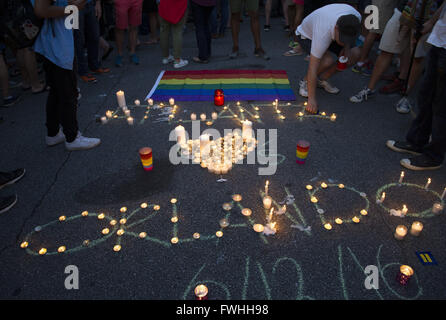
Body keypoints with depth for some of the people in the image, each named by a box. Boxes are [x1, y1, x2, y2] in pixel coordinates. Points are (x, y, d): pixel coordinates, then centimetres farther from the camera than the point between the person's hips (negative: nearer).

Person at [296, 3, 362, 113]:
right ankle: (305, 82, -7)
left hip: (330, 33, 6)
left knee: (355, 53, -12)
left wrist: (347, 47, -19)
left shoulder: (356, 17, -28)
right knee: (328, 60, -33)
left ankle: (322, 80, 0)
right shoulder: (323, 34, -45)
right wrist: (311, 99, -43)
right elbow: (313, 69, -43)